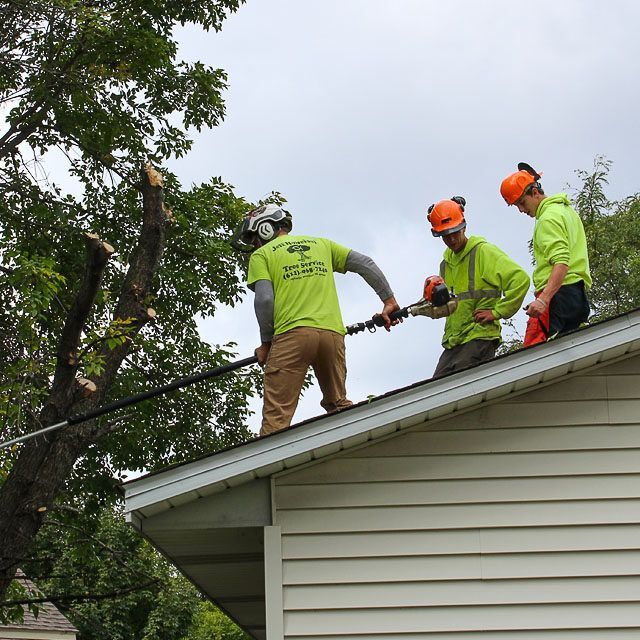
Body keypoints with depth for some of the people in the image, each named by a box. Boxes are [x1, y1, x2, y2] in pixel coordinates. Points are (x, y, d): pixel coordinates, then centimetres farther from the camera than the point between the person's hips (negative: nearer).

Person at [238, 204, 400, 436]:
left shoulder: (261, 255, 11)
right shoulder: (321, 243, 25)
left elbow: (264, 300, -2)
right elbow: (365, 264, 17)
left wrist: (266, 343, 6)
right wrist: (389, 301, 20)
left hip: (291, 333, -4)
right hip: (333, 332, 5)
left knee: (276, 414, -8)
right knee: (338, 405, 20)